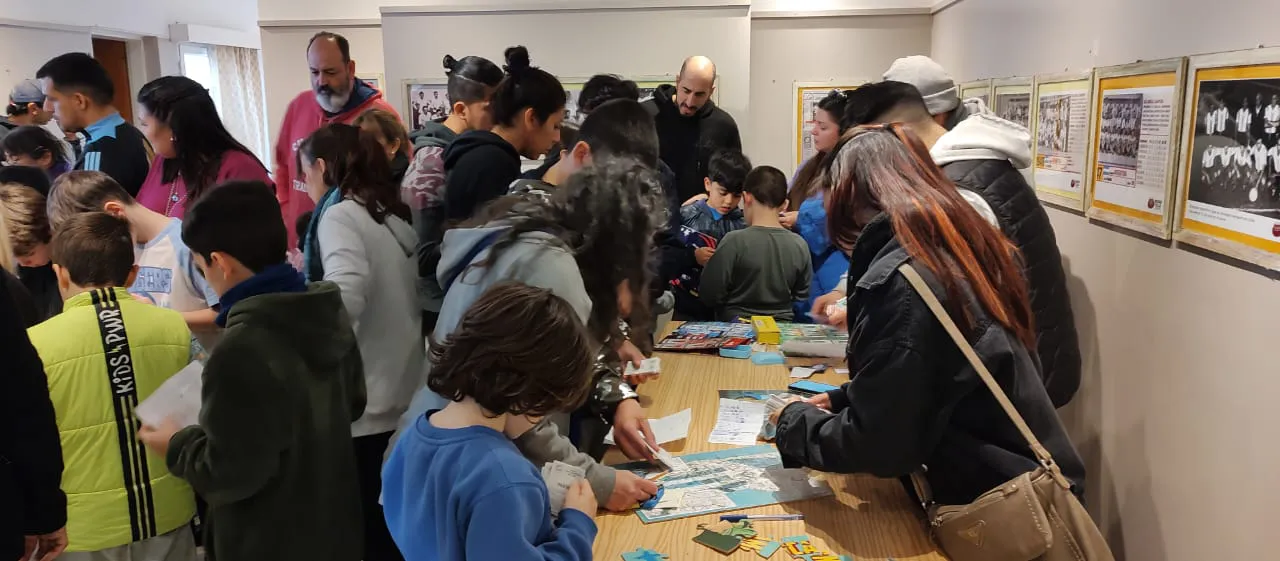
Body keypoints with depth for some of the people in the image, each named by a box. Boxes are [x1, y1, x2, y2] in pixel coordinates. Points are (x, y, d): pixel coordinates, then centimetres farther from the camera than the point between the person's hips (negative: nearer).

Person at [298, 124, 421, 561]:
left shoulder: (341, 215, -11)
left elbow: (343, 298, -28)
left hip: (362, 403, -8)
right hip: (402, 396, 8)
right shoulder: (393, 215, 12)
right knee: (389, 524, 17)